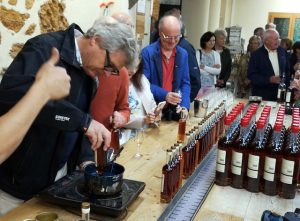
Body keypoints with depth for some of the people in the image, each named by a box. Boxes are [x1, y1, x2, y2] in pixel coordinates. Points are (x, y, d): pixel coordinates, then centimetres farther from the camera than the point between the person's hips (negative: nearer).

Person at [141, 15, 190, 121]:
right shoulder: (147, 52, -7)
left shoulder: (183, 54, 8)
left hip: (174, 110, 4)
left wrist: (184, 106, -6)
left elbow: (185, 83, 9)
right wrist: (165, 95, -20)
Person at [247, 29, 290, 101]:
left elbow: (287, 70, 16)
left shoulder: (282, 52, 6)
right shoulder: (256, 54, -7)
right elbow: (251, 75, -11)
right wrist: (269, 79, -21)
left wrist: (286, 86, 5)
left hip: (280, 93, 4)